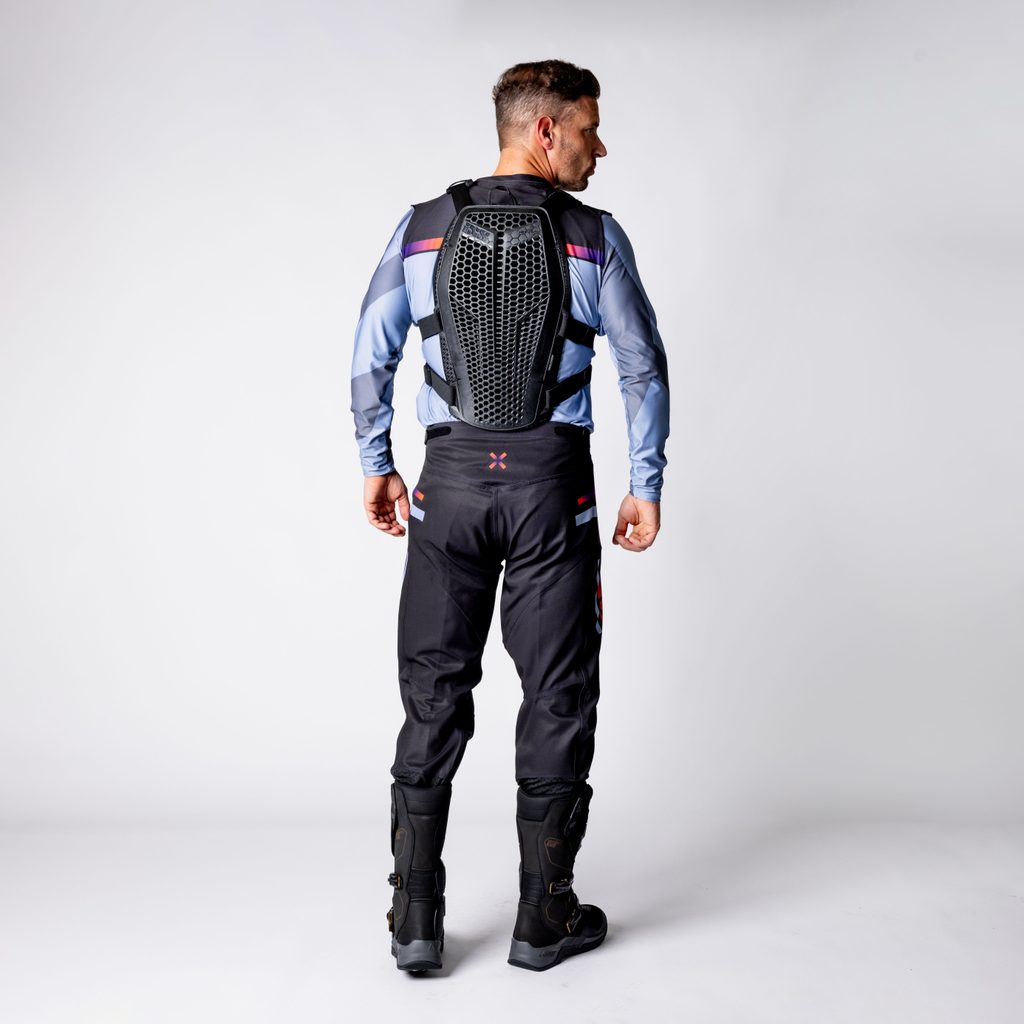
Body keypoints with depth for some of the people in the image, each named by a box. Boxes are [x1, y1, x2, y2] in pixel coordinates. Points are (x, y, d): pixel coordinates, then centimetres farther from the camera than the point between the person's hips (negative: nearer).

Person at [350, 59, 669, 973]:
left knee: (434, 696, 10)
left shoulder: (421, 228, 4)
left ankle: (416, 922, 15)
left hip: (450, 482, 2)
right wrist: (646, 486, 5)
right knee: (557, 697, 8)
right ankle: (545, 920, 17)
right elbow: (645, 370, -3)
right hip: (552, 486, -2)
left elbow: (371, 359, 4)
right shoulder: (594, 237, -2)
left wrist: (377, 468, 13)